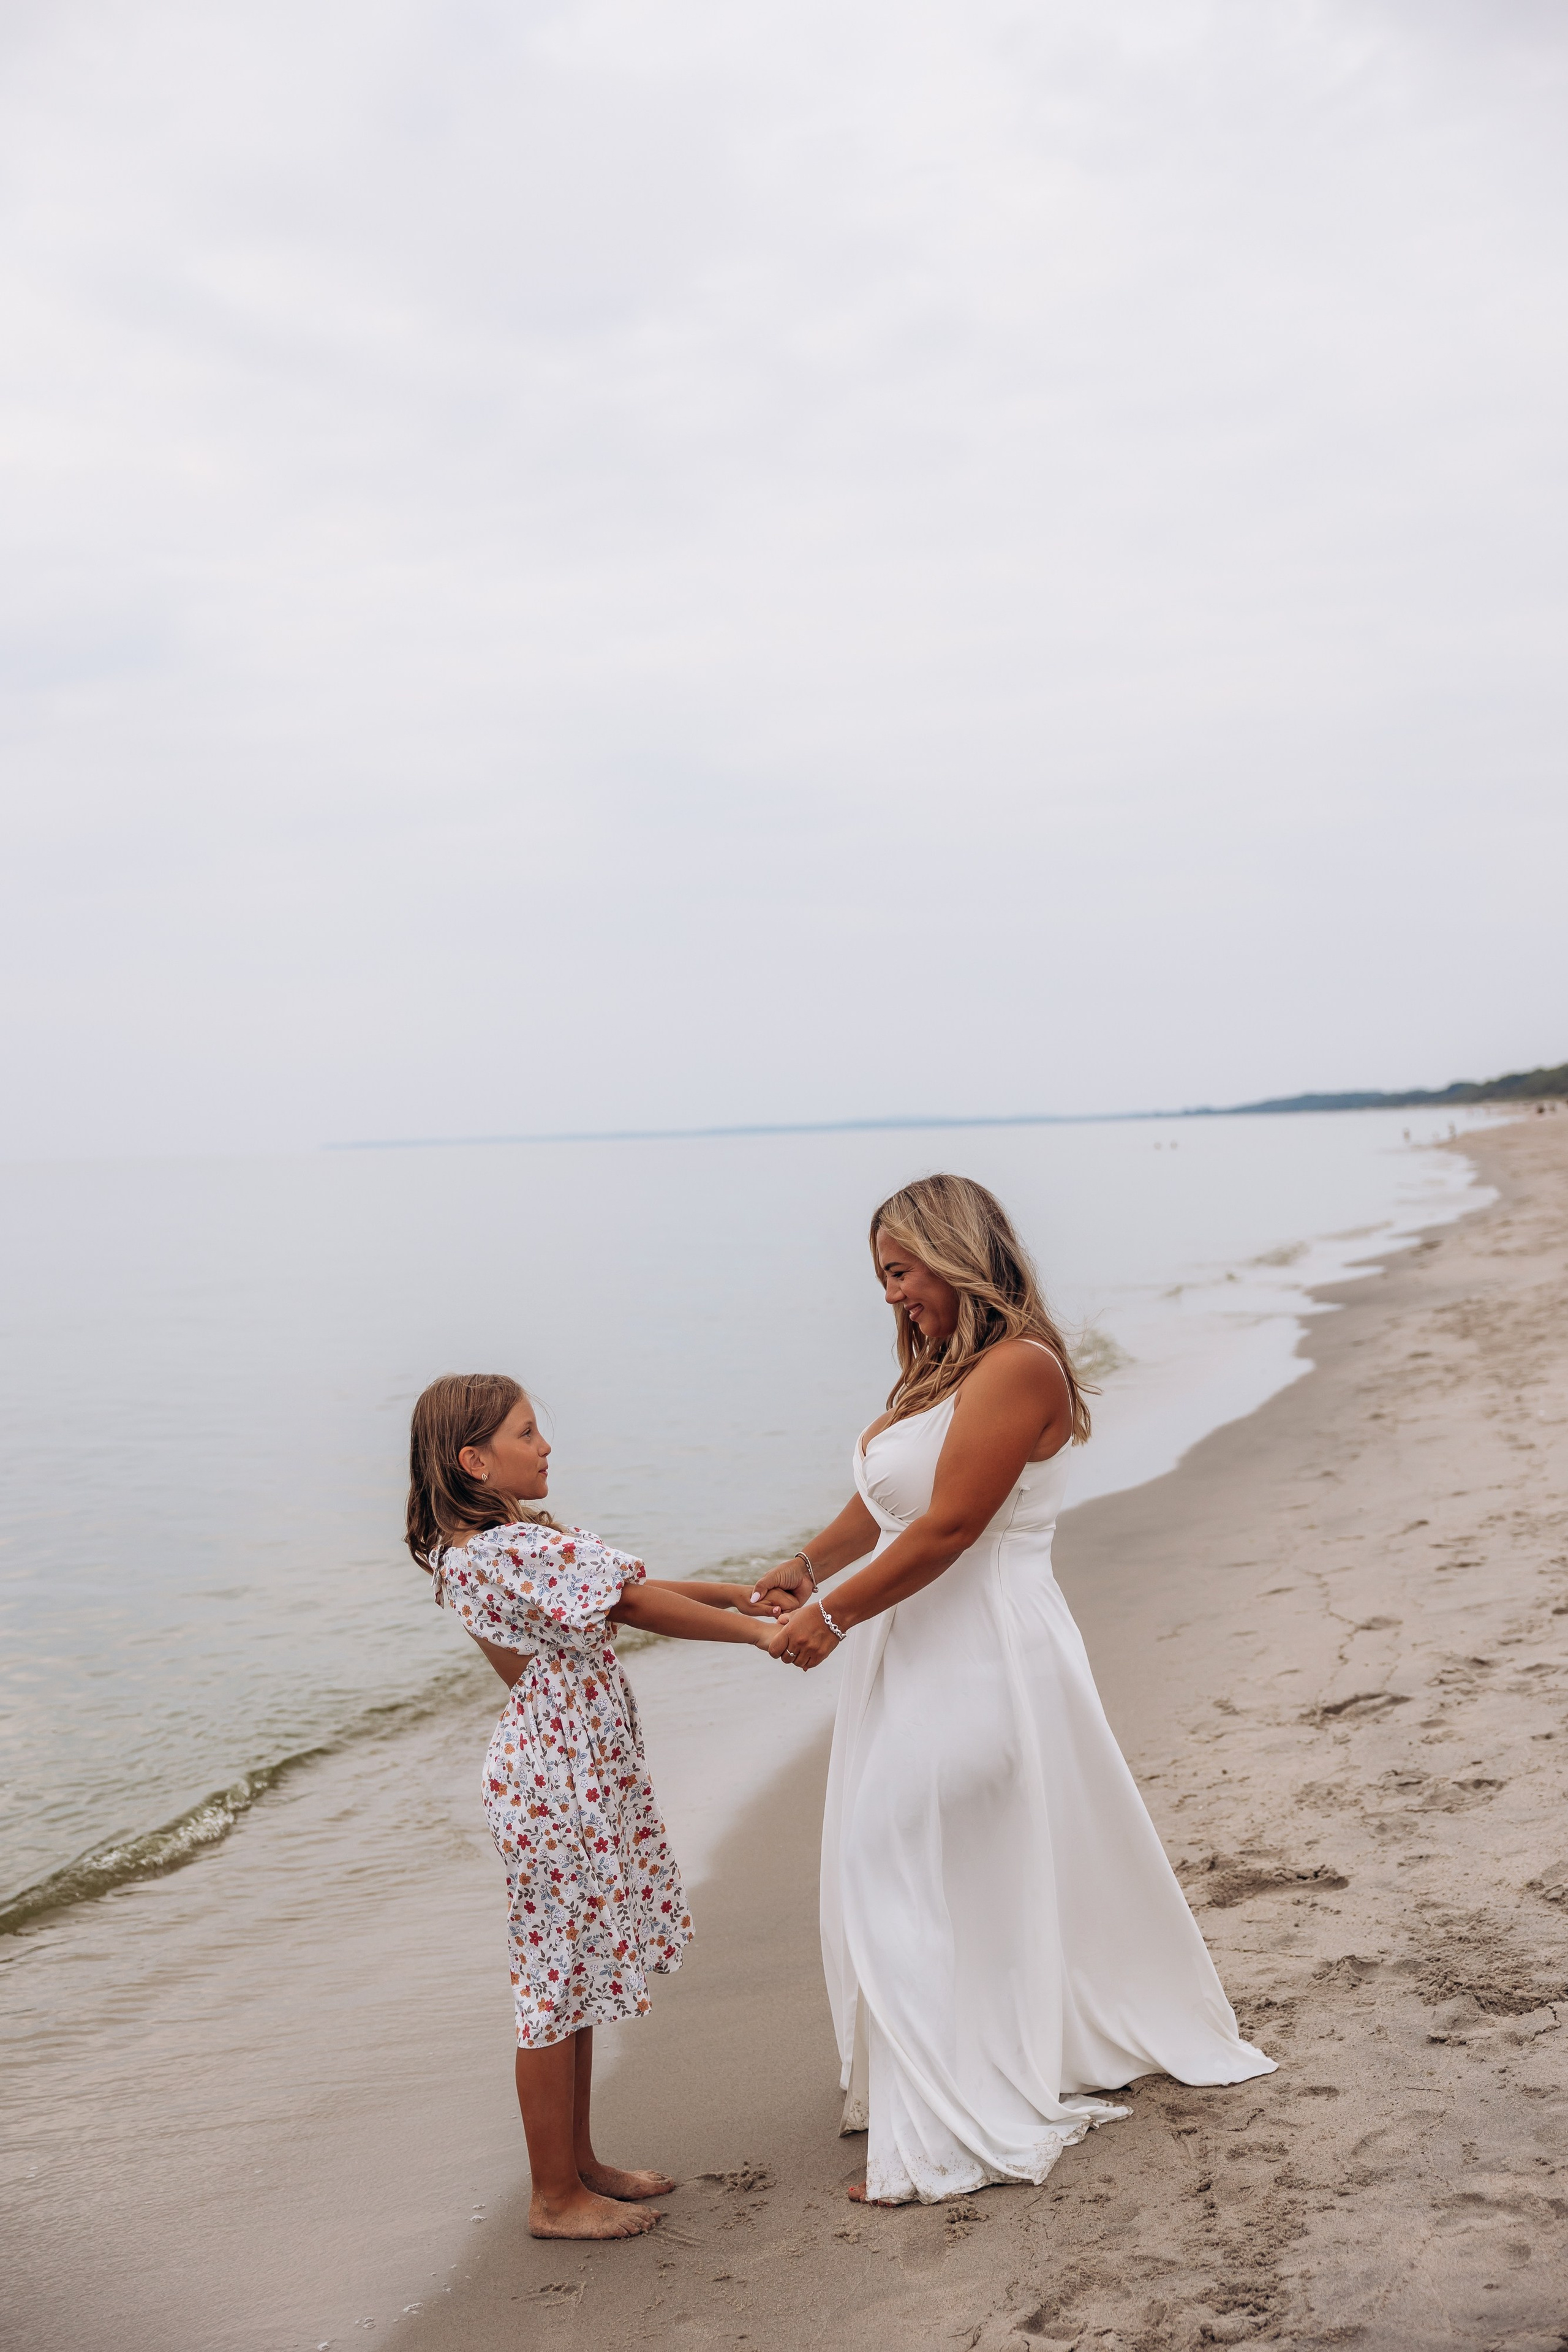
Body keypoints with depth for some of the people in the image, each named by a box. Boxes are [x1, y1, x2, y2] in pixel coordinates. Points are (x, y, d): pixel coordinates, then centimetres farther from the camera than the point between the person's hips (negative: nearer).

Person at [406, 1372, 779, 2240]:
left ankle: (578, 2163, 33)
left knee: (573, 1976, 19)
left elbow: (619, 1587, 10)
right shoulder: (513, 1548, -24)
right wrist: (759, 1632, -14)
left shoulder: (494, 1540, 8)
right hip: (556, 1786, -10)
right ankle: (557, 2198, 18)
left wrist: (725, 1593, 2)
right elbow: (641, 1605, -22)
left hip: (577, 1777, 10)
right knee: (558, 1982, 3)